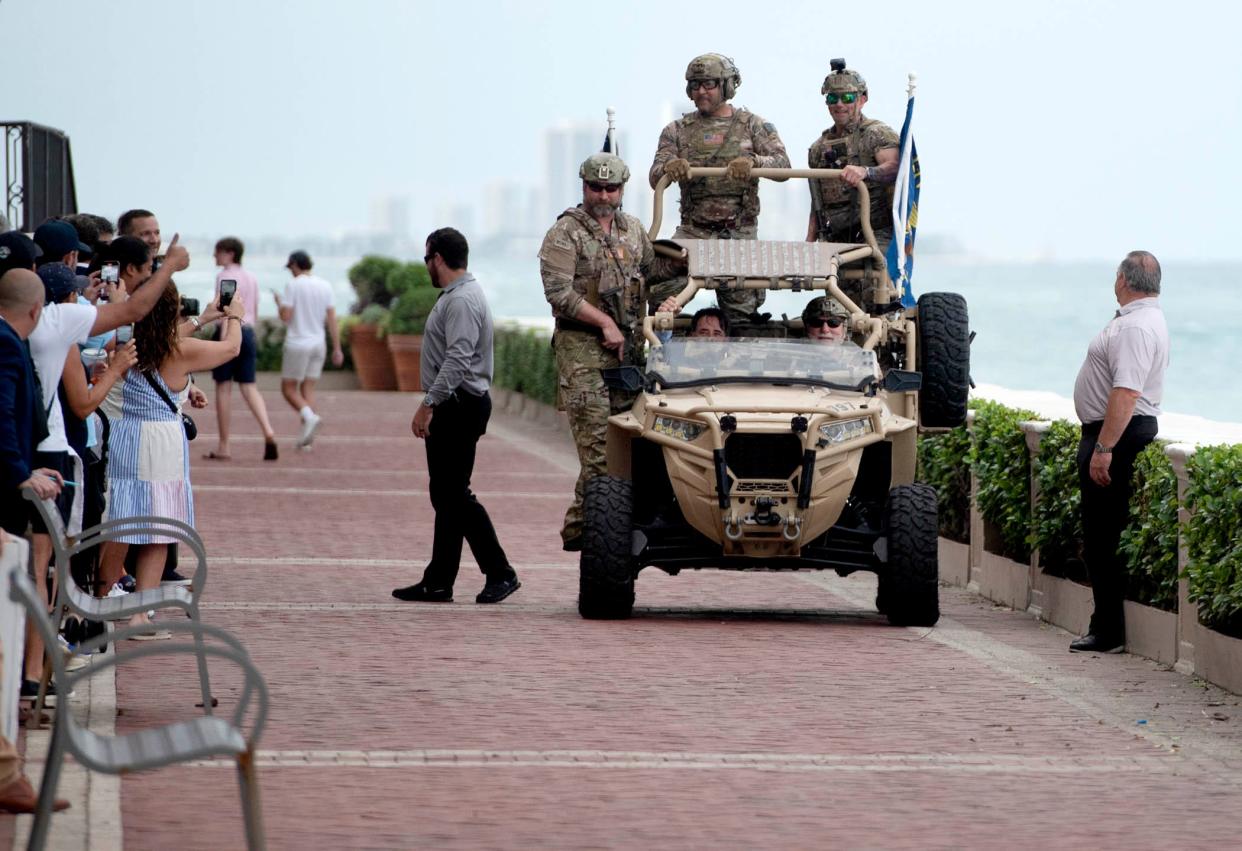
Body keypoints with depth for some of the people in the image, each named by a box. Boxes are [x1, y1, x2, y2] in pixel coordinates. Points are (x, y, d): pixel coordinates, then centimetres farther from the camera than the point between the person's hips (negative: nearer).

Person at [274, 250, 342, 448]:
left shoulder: (293, 285, -11)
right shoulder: (325, 286, 4)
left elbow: (285, 317, -13)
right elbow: (332, 319, 3)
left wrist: (279, 303, 8)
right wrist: (337, 349, 4)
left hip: (297, 344, -5)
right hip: (318, 344, 5)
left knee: (288, 389, 5)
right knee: (307, 389, 10)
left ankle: (309, 417, -21)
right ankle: (306, 436, 1)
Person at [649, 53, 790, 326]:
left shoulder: (753, 126, 6)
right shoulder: (677, 131, 10)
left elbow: (782, 165, -6)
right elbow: (655, 178, 1)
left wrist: (753, 161, -28)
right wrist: (668, 166, -25)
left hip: (739, 234, -1)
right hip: (693, 231, 1)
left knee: (742, 311, 1)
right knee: (659, 290, -19)